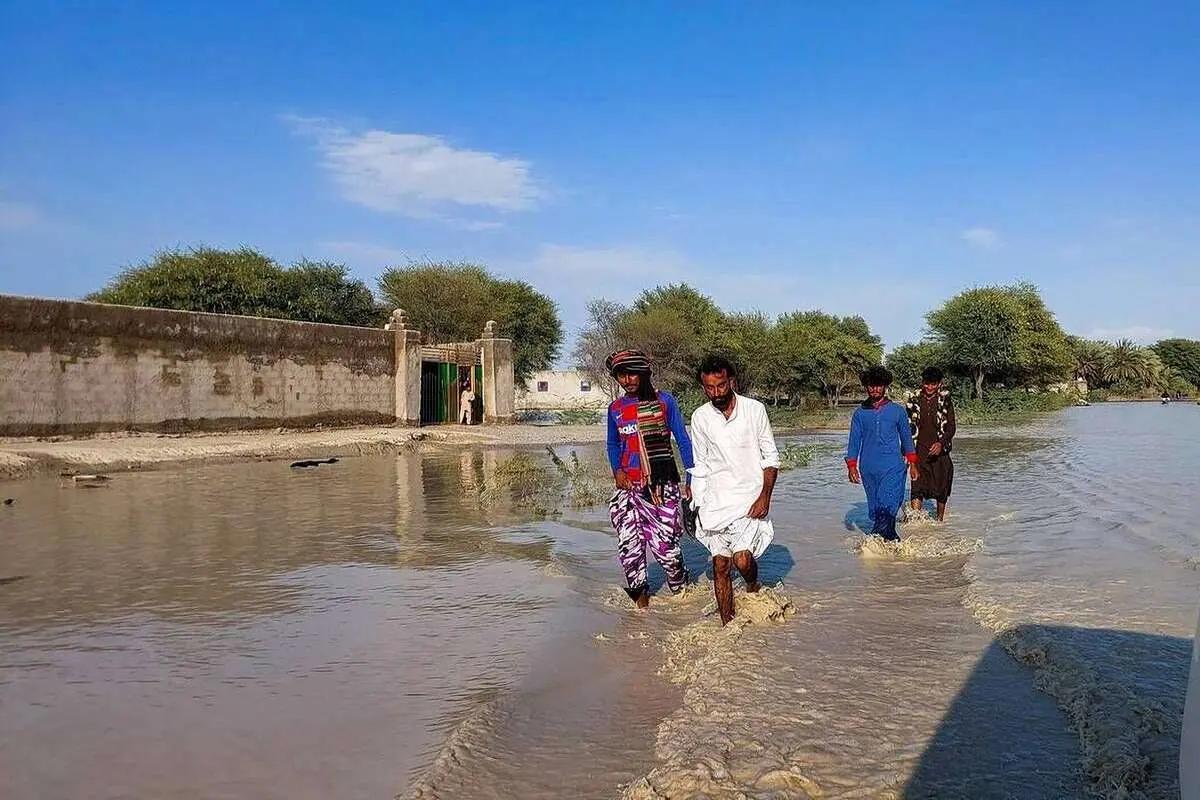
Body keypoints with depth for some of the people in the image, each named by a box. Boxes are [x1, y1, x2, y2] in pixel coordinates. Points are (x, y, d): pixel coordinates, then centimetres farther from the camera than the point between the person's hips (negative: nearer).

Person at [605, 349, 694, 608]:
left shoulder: (664, 401, 0)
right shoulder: (616, 409, 8)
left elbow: (683, 440, 4)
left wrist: (692, 479, 0)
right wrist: (616, 470, 3)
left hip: (662, 482, -3)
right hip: (629, 485, 3)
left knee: (664, 542, -5)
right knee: (628, 543, -6)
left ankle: (680, 589, 20)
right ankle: (639, 592, 13)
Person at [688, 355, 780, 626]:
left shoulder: (754, 409, -4)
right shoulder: (700, 417, 3)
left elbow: (771, 457, 0)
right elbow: (700, 466, 11)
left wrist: (764, 497, -9)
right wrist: (695, 505, 6)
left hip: (750, 498, -2)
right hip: (716, 501, 2)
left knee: (742, 558, -15)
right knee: (720, 565, 1)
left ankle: (753, 586, 19)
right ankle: (727, 624, 13)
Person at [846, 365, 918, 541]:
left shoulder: (897, 411, 8)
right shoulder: (860, 413, 8)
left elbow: (906, 438, 15)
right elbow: (854, 441, 8)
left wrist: (912, 464, 13)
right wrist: (851, 466, -1)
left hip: (893, 467, -1)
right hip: (868, 468, 2)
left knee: (888, 506, -17)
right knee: (875, 507, 5)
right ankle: (892, 539, 18)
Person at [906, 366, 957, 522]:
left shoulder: (945, 401, 0)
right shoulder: (914, 401, 4)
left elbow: (951, 427, -4)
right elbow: (908, 427, 11)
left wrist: (941, 443, -21)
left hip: (939, 451, 0)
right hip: (919, 451, 0)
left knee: (941, 487, 11)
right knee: (917, 487, -12)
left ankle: (940, 519, 29)